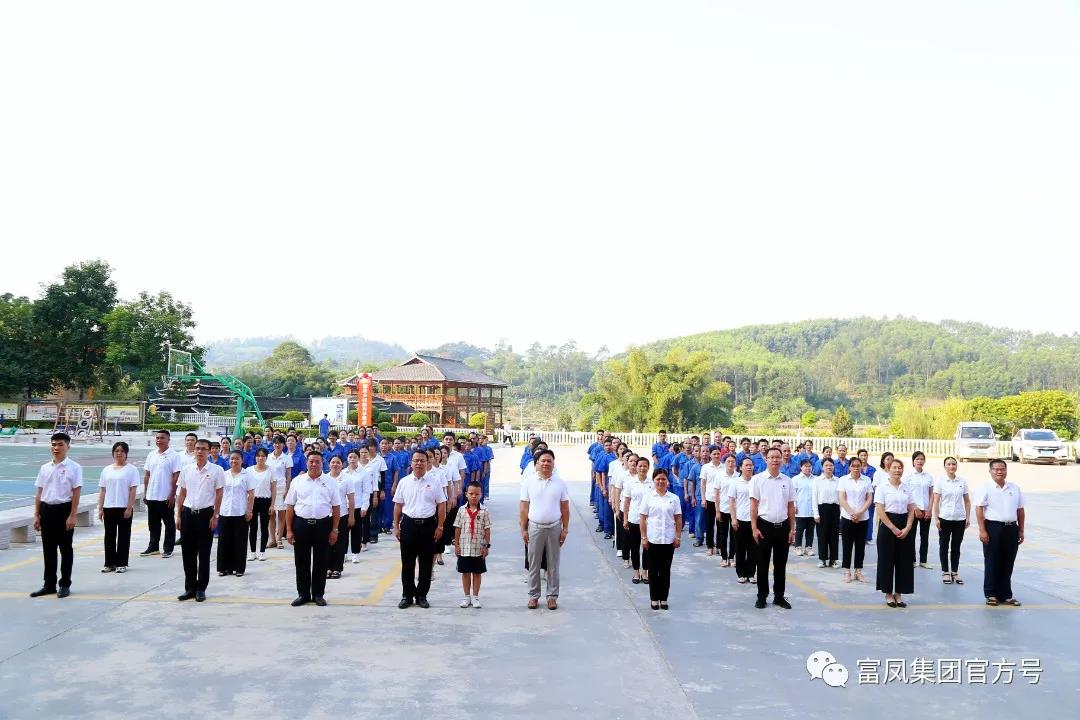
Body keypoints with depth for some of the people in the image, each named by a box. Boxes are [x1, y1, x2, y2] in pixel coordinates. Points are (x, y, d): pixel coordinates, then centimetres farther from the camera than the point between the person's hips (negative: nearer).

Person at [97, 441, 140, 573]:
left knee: (123, 536, 1)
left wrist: (129, 507, -13)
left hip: (124, 508, -4)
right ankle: (109, 563, 15)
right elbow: (102, 490, 11)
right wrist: (100, 508, 5)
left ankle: (122, 564, 8)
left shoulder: (131, 469, -1)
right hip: (108, 508, 4)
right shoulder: (106, 470, 11)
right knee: (109, 536, 8)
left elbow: (133, 490, -6)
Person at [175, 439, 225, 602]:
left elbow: (219, 494, -2)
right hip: (188, 513, 3)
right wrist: (178, 515, 5)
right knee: (188, 553, 8)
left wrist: (215, 516, -7)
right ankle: (190, 588, 19)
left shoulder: (216, 470, -3)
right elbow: (182, 494, 10)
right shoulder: (187, 469, 6)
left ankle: (201, 588, 13)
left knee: (204, 553, 3)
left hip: (206, 514, -3)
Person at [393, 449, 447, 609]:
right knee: (407, 563, 7)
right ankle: (407, 596, 17)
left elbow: (441, 506, 2)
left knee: (426, 564, 6)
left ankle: (421, 596, 17)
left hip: (428, 525, -1)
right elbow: (398, 505, 8)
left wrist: (439, 527, -3)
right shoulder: (404, 482, 4)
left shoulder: (434, 482, 1)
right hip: (408, 525, 1)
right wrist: (396, 527, 4)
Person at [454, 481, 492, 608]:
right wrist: (456, 545, 1)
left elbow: (487, 530, -2)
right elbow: (458, 529, 3)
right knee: (465, 573, 10)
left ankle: (475, 596, 19)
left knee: (477, 573, 8)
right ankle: (467, 596, 22)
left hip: (478, 549, -1)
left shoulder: (484, 511, -4)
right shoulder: (462, 510, 0)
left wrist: (486, 546, -4)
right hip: (464, 548, 1)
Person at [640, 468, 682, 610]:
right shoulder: (648, 498, -1)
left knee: (665, 571, 7)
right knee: (654, 570, 6)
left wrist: (678, 537, 0)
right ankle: (654, 598, 16)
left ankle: (663, 598, 17)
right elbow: (642, 519, -1)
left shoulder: (674, 498, 2)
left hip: (669, 540, 1)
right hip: (653, 540, -1)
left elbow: (678, 519, 5)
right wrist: (644, 538, -6)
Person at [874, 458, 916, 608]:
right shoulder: (882, 487, -5)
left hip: (905, 527, 4)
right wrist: (894, 529, -14)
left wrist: (907, 528, -6)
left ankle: (899, 593, 17)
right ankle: (888, 593, 13)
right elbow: (880, 511, -10)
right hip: (887, 525, -4)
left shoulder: (907, 487, 8)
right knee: (887, 560, 1)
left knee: (904, 560, 6)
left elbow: (911, 510, 7)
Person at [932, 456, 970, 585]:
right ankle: (945, 572, 15)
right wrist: (936, 518, -11)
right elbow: (936, 501, -6)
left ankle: (955, 572, 19)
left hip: (960, 519, 2)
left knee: (956, 547, 10)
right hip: (945, 518, -2)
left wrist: (968, 517, 2)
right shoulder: (940, 481, -4)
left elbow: (967, 501, 7)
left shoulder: (962, 481, 3)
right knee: (944, 546, 6)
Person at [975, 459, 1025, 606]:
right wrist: (982, 530, -14)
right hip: (993, 528, -4)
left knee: (1008, 564, 9)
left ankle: (1006, 594, 18)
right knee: (992, 563, 2)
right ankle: (991, 594, 10)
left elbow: (1020, 510, 16)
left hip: (1011, 529, 4)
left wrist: (1021, 530, 13)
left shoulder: (1015, 488, 11)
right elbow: (979, 509, -8)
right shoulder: (985, 488, -4)